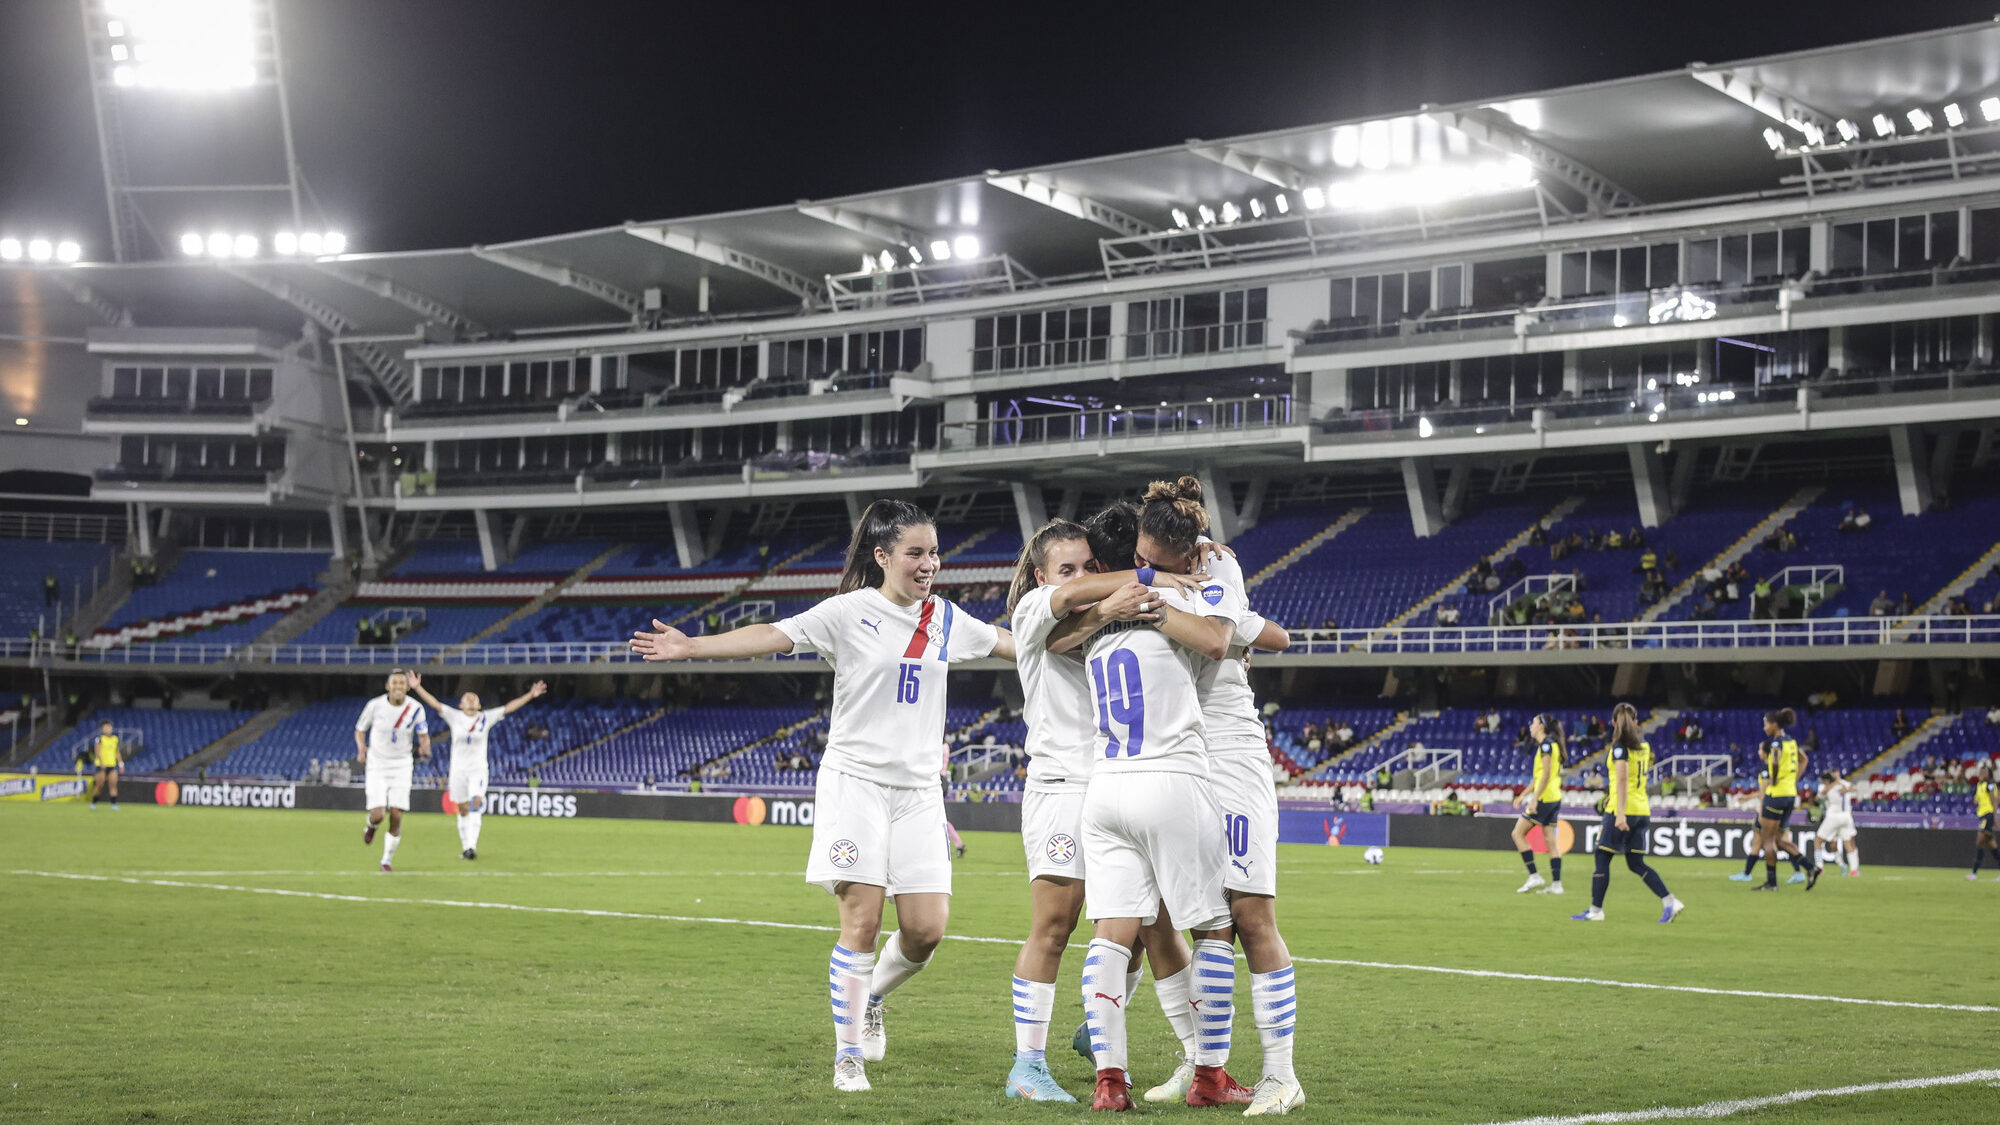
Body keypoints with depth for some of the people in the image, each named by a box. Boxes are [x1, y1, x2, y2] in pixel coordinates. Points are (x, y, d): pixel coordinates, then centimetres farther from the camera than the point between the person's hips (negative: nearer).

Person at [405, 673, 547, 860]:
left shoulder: (486, 718, 5)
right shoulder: (454, 717, 3)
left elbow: (509, 707, 3)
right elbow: (434, 704, -4)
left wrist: (530, 695, -3)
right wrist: (418, 688, -15)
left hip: (478, 769, -1)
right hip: (458, 769, 1)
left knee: (475, 804, -18)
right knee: (463, 809, 4)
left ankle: (472, 846, -24)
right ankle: (465, 847, 15)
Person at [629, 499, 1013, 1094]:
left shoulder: (945, 619, 10)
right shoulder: (850, 612, -5)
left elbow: (1007, 642, 26)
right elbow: (772, 636, -14)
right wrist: (690, 647, -25)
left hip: (918, 788, 4)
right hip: (855, 780, -4)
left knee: (927, 928, -3)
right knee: (861, 921, -9)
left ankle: (872, 997, 28)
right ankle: (848, 1056, 2)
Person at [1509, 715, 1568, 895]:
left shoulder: (1546, 744, -11)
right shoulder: (1551, 744, 18)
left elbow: (1546, 774, -19)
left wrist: (1535, 798, -21)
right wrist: (1523, 795, 26)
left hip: (1544, 797, -9)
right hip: (1555, 799, 9)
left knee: (1518, 833, -3)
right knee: (1551, 840, 7)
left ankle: (1534, 876, -7)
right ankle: (1556, 883, 4)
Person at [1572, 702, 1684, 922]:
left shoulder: (1620, 747, -10)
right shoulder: (1644, 746, 12)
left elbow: (1622, 779, -19)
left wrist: (1620, 812, -25)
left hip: (1623, 810, -7)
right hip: (1642, 811, 7)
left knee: (1602, 859, 3)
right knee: (1636, 864, 10)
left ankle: (1595, 910, 5)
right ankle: (1670, 902, -2)